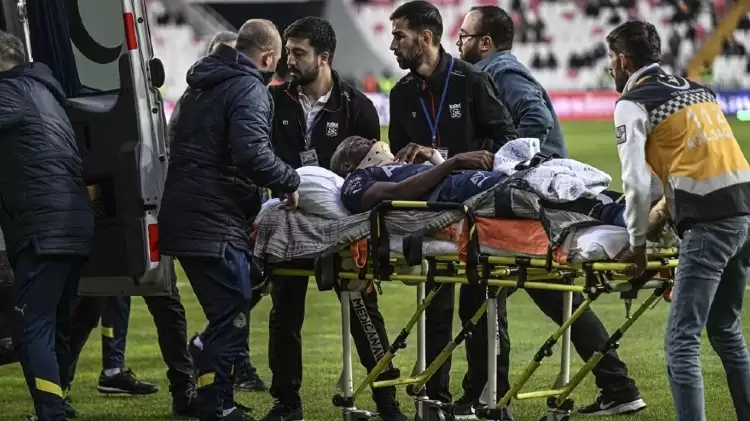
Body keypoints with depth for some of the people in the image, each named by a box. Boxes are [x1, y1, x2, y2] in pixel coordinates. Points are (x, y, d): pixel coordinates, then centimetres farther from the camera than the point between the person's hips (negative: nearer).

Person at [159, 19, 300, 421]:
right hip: (216, 225, -10)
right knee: (231, 322, -7)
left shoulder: (200, 87, 21)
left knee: (225, 318, 19)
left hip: (181, 219, 10)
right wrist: (289, 181, -9)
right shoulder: (249, 90, -9)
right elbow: (252, 153, -24)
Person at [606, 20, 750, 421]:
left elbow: (636, 182, -9)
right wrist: (670, 207, 25)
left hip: (710, 222, -8)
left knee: (682, 341, -8)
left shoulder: (633, 103, 0)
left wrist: (637, 242, 3)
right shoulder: (696, 89, 23)